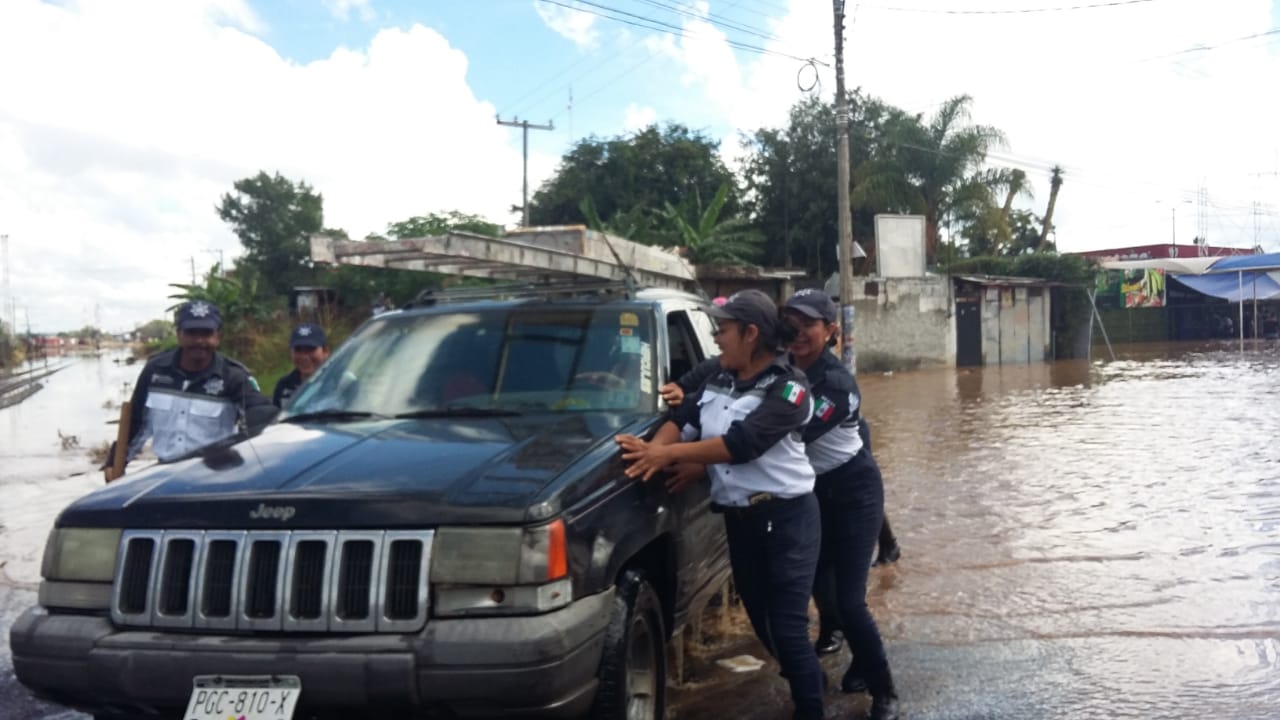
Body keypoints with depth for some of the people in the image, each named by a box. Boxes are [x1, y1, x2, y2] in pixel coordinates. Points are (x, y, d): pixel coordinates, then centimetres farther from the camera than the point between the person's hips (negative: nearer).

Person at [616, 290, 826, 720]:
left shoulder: (787, 388, -14)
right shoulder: (719, 381, 11)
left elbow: (741, 444, -24)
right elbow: (683, 419, 4)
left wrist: (666, 454, -25)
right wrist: (652, 450, -18)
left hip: (785, 517, -8)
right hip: (739, 518, 8)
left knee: (788, 626, -6)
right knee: (760, 618, 18)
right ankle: (809, 681, 41)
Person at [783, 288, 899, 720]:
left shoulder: (837, 385, -27)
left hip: (853, 493, -6)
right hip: (814, 493, 7)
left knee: (849, 600, -9)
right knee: (821, 588, 14)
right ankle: (863, 664, 38)